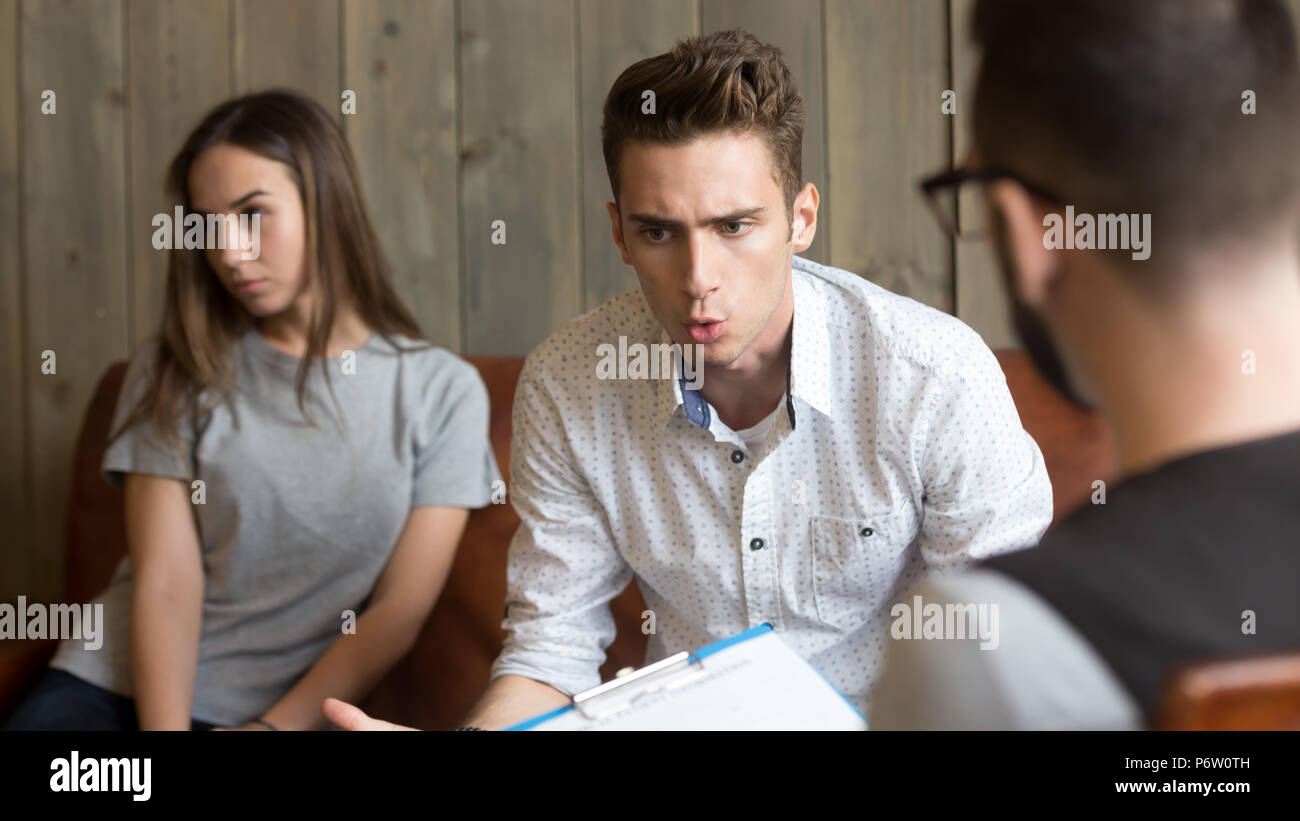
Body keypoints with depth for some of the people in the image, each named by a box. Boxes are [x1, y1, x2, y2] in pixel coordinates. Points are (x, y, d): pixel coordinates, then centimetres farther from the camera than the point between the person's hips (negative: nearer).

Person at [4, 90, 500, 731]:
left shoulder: (442, 390, 5)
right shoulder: (175, 371, 8)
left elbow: (398, 612, 2)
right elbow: (165, 584, -2)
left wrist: (274, 726, -10)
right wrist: (165, 727, -17)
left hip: (294, 707, 0)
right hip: (122, 684, 1)